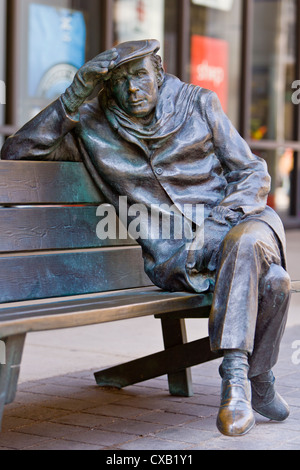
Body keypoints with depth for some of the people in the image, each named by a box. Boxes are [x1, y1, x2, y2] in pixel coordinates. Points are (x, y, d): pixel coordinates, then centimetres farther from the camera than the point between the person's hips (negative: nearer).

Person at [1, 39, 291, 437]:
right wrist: (77, 94, -11)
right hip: (172, 253, -2)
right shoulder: (93, 129, 7)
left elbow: (252, 172, 8)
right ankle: (256, 386, -19)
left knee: (246, 242, -38)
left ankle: (238, 378, -34)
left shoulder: (198, 103, 8)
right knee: (271, 280, -33)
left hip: (240, 219, 2)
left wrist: (216, 223, -11)